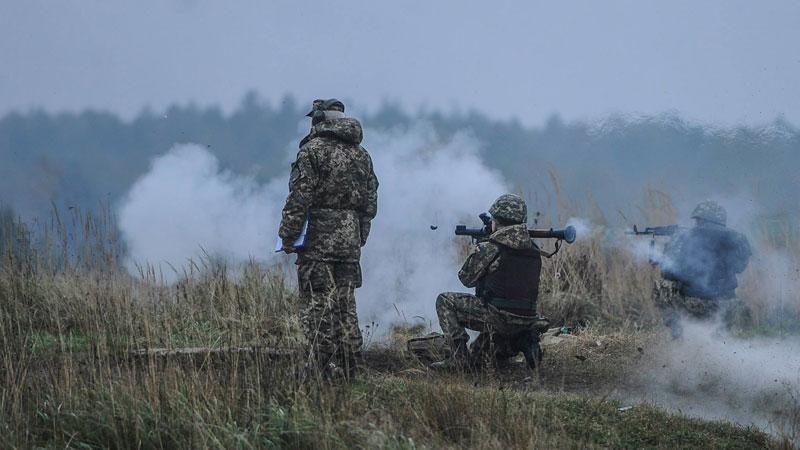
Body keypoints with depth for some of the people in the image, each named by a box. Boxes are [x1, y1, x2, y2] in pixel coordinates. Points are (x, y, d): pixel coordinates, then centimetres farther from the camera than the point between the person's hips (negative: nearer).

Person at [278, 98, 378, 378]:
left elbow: (299, 199, -13)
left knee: (318, 309, -5)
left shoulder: (313, 150, -8)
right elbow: (371, 203, 15)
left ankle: (327, 371, -10)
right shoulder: (361, 154, 13)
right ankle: (349, 371, 13)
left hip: (318, 242, -6)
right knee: (345, 307, 12)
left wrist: (288, 237, -8)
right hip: (350, 245, 6)